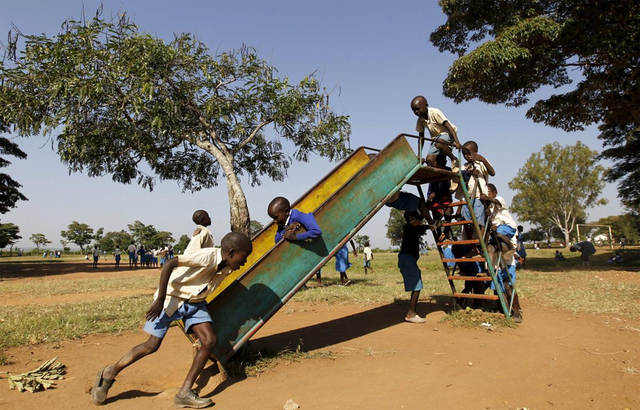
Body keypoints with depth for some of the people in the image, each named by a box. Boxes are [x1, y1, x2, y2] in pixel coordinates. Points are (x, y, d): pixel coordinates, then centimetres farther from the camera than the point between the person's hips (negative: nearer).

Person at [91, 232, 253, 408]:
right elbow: (169, 264, -32)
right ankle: (109, 374, 21)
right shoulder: (207, 256, -31)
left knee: (210, 340, -10)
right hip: (172, 297, -6)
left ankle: (184, 393, -1)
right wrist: (160, 299, -29)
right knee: (152, 345, -5)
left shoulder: (226, 268, -7)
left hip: (195, 302, 7)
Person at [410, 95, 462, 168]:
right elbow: (421, 137, 4)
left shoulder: (434, 113, -22)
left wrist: (456, 142, -38)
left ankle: (454, 159, -15)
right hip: (436, 137, 6)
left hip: (447, 133, -6)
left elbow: (448, 126, -28)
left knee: (438, 144, -39)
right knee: (429, 159, -14)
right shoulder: (420, 120, -4)